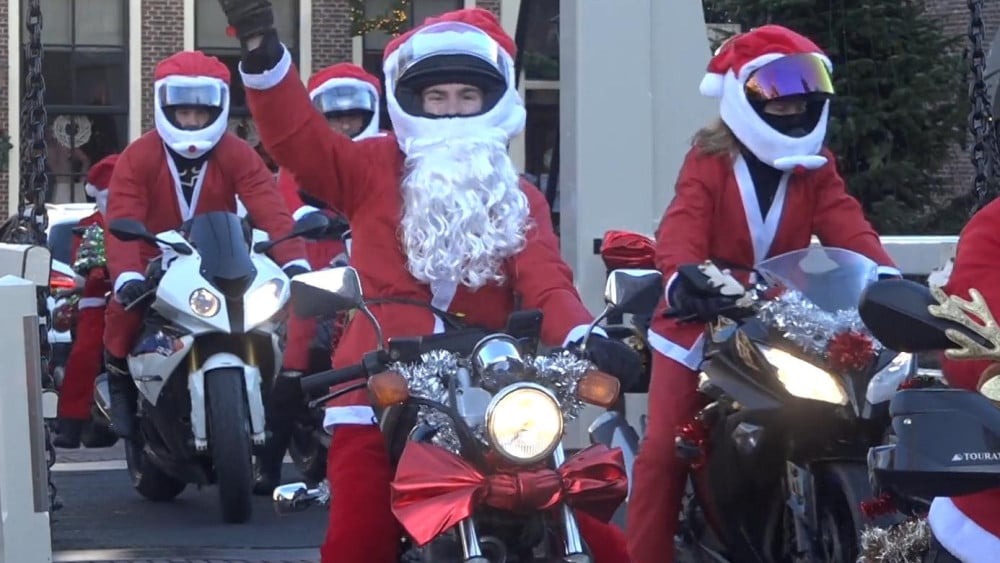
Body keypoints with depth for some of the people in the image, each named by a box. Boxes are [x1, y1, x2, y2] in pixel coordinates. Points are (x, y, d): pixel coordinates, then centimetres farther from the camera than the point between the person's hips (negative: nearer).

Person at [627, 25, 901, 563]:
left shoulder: (817, 170, 6)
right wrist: (682, 277, -47)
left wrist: (884, 274, -30)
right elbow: (682, 226, -25)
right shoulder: (709, 162, -8)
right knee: (664, 451, -9)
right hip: (701, 322, -4)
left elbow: (846, 226, -10)